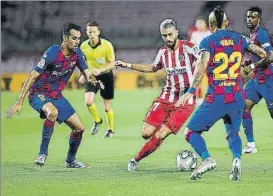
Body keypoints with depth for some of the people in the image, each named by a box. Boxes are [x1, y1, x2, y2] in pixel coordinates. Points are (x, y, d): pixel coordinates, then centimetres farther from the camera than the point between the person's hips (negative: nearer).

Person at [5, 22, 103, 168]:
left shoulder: (77, 54, -4)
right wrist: (19, 102, -23)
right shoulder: (52, 53, -23)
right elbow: (32, 76, -21)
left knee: (79, 128, 6)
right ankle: (43, 153, -25)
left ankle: (70, 160, 28)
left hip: (56, 96, 7)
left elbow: (86, 73, 4)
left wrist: (94, 81, -23)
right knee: (53, 112, -39)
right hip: (38, 94, -7)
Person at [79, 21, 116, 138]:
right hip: (92, 76, 3)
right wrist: (83, 75, 4)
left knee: (107, 106, 4)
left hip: (106, 76, -3)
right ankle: (97, 120, 12)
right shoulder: (84, 46, -6)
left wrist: (100, 70, -30)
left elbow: (112, 63, -16)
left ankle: (111, 129, 25)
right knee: (88, 101, -17)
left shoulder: (107, 45, -18)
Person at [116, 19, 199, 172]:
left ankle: (136, 160, 7)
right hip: (166, 98, 5)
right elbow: (153, 68, 25)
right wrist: (128, 65, 24)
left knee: (160, 135, -11)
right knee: (146, 133, -6)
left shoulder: (187, 47, -13)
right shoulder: (163, 51, 6)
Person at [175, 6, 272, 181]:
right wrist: (252, 67, 30)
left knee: (191, 132, 8)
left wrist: (190, 91, -22)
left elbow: (202, 66, -18)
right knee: (233, 133, 24)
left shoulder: (208, 41, -3)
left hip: (216, 99, -4)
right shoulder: (239, 39, 9)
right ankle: (237, 159, -7)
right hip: (238, 97, 4)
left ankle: (207, 159, -18)